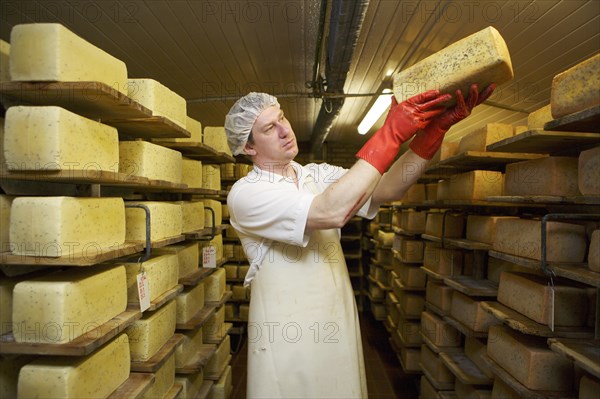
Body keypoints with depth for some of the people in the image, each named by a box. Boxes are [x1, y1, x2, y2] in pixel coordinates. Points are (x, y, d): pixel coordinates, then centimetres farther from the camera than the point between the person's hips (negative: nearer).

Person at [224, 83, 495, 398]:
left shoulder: (318, 175, 5)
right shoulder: (244, 194, -15)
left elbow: (386, 188, -9)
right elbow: (332, 212, -29)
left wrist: (435, 127, -20)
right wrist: (390, 134, -26)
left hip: (339, 325, 5)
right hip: (286, 336, -5)